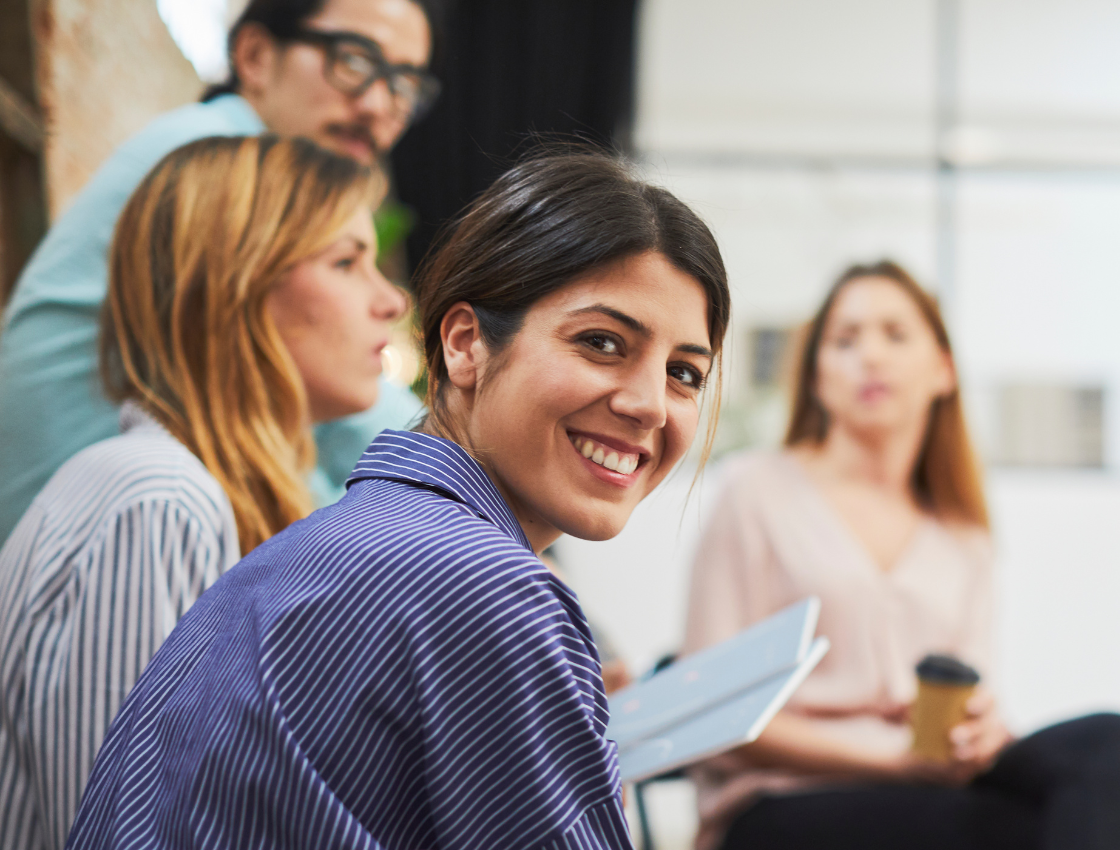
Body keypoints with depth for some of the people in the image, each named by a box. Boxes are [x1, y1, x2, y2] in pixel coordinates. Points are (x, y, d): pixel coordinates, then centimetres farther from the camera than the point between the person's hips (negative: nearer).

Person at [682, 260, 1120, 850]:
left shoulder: (964, 536, 22)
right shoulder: (759, 490, 6)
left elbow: (973, 701, 15)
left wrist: (982, 730, -12)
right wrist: (894, 758, -13)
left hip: (932, 786, 5)